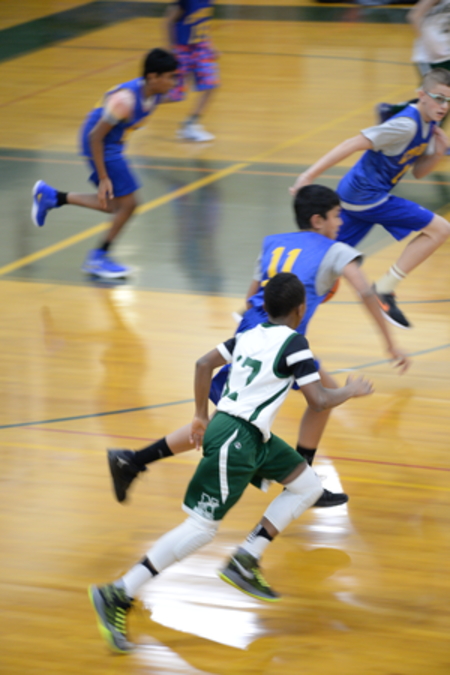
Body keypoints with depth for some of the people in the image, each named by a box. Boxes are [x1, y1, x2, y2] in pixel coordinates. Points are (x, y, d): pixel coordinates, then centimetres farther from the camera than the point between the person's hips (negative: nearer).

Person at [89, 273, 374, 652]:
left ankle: (246, 562, 10)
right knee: (202, 528, -10)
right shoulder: (293, 342, -9)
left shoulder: (248, 336, 14)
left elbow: (204, 364, 18)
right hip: (236, 439, -9)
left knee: (308, 486, 16)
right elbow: (319, 401, -11)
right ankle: (117, 596, -12)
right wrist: (351, 391, 8)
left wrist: (202, 416, 26)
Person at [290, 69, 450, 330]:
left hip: (355, 195, 9)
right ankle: (384, 290, -6)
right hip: (366, 194, -9)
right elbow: (354, 144, -23)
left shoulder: (428, 126, 10)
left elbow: (418, 172, 18)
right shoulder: (406, 124, -19)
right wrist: (309, 175, -27)